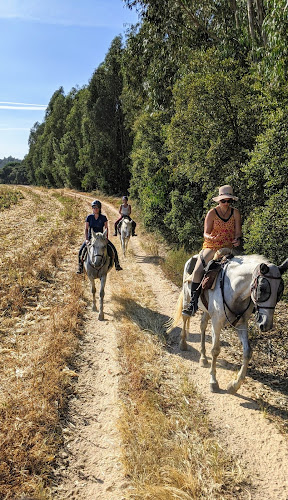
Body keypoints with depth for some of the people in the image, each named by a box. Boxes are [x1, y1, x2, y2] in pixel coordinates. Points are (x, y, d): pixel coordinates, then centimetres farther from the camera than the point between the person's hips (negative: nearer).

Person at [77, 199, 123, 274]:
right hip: (91, 237, 0)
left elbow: (106, 228, 1)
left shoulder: (103, 217, -4)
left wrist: (106, 238, -10)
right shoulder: (89, 217, -4)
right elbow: (86, 229, -3)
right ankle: (80, 267, 0)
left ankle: (117, 265, 3)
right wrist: (86, 239, -13)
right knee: (81, 251, -15)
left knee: (113, 248, -13)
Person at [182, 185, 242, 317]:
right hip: (211, 247, -2)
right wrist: (212, 238, -29)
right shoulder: (212, 213, -2)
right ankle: (193, 303, -13)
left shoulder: (235, 213, 5)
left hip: (229, 248, 2)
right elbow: (205, 233, -6)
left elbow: (238, 232, 6)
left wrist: (237, 239, -18)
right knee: (197, 271, -21)